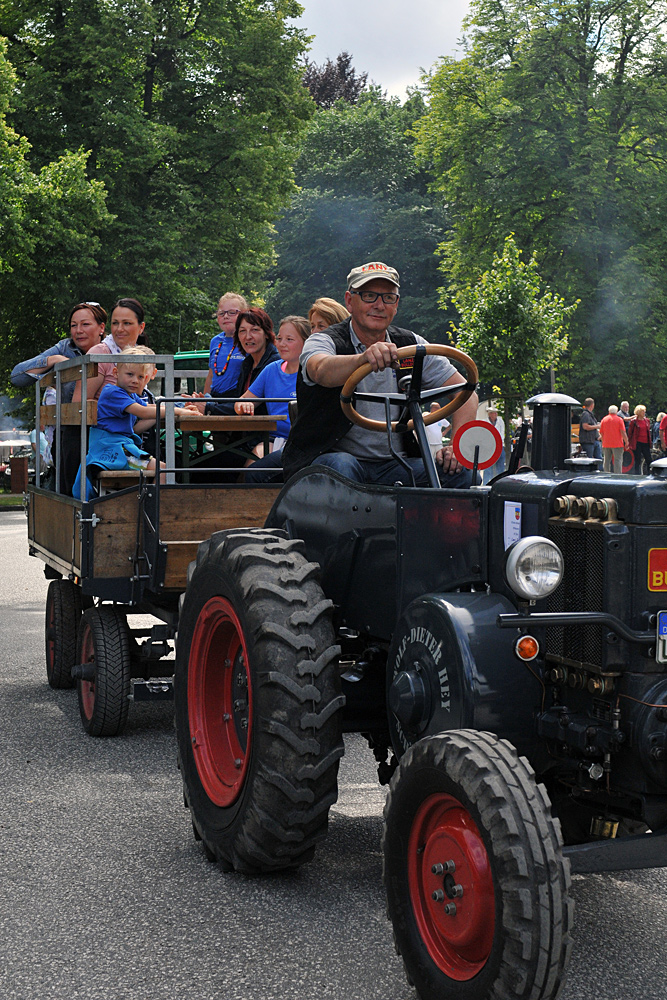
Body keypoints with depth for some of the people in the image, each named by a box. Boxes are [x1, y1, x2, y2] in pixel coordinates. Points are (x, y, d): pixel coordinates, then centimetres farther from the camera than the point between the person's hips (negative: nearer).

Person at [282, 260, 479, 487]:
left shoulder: (411, 345, 8)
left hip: (393, 466, 4)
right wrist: (363, 358, -52)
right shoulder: (325, 341, -5)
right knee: (341, 466, -37)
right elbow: (322, 372, -31)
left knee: (458, 473, -19)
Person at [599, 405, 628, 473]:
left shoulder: (604, 419, 8)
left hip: (606, 444, 4)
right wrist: (626, 442, -1)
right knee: (618, 460, -3)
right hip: (617, 444, -4)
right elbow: (623, 433, -9)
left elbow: (601, 433, 10)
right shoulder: (619, 419, -3)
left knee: (606, 461, 9)